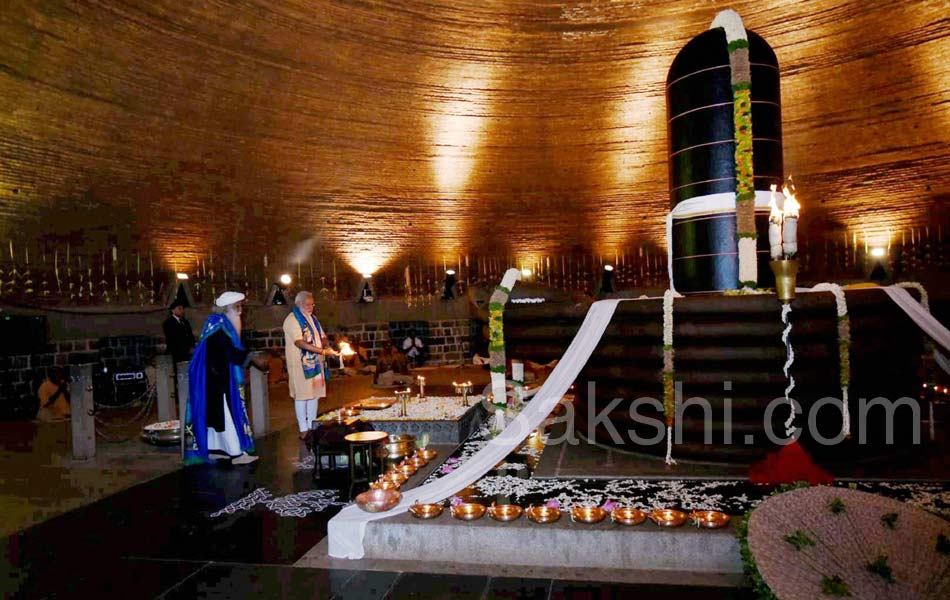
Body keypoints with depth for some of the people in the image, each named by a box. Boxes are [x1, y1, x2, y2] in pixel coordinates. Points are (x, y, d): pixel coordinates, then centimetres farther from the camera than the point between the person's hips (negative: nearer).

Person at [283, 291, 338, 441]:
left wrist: (328, 347, -5)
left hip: (315, 362, 8)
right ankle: (304, 430, 6)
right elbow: (300, 343, -23)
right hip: (300, 364, -7)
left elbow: (322, 336, 18)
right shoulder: (291, 320, -12)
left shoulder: (312, 318, 14)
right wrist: (323, 351, -28)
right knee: (302, 395, -1)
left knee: (314, 394, 11)